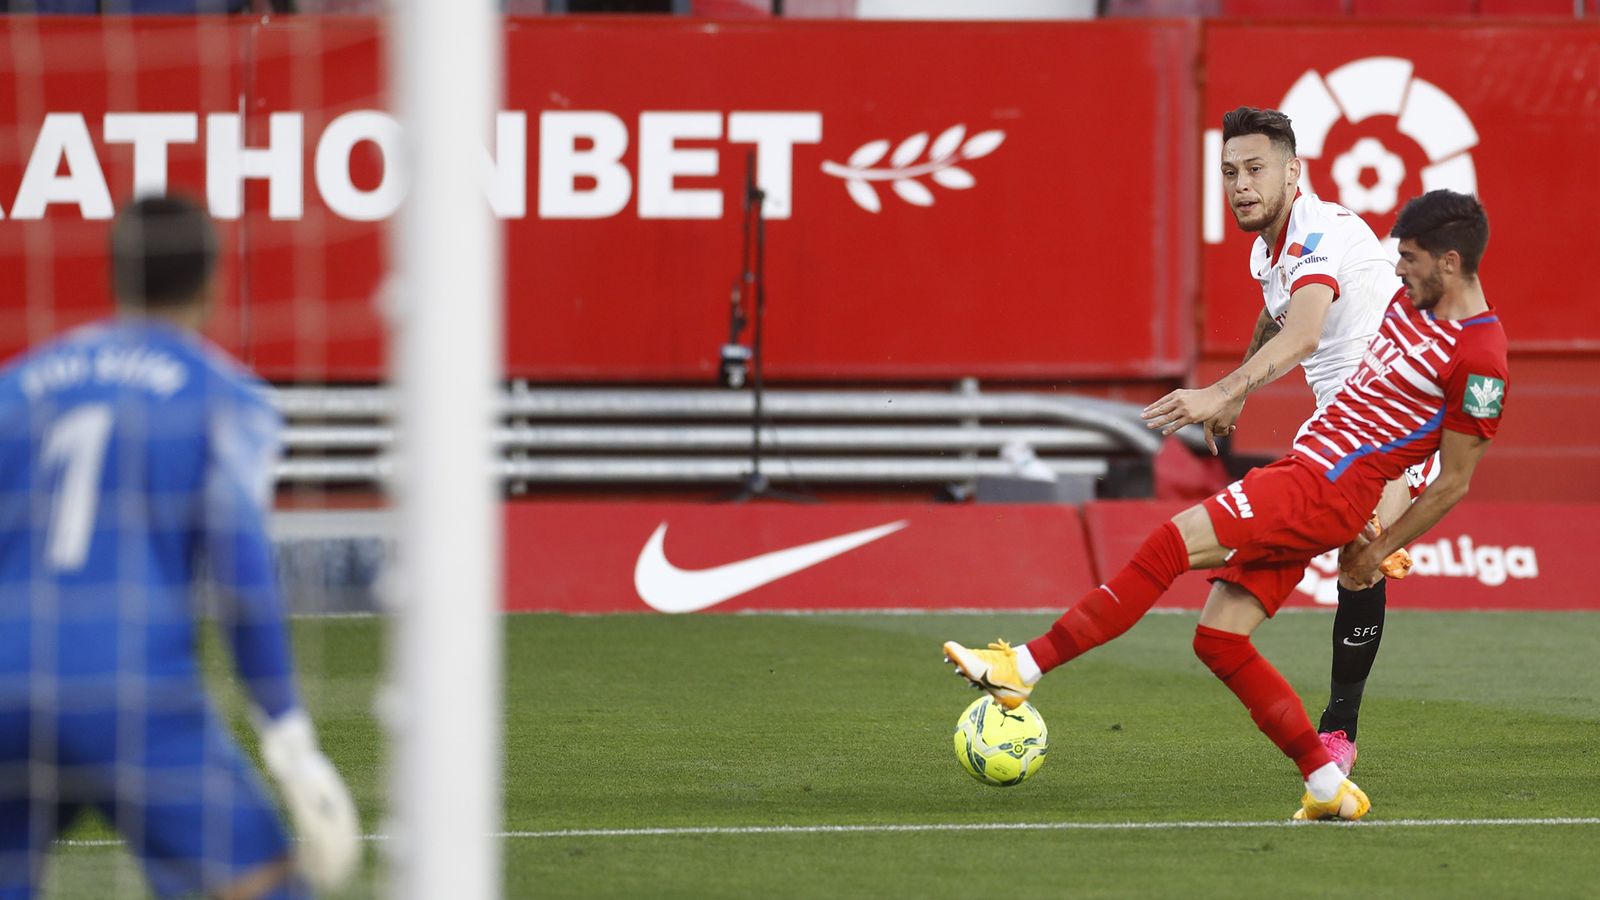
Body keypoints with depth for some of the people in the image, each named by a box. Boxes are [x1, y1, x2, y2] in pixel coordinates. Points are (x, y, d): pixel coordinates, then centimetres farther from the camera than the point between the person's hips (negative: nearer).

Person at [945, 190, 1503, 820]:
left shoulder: (1479, 360, -13)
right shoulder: (1411, 306, 14)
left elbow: (1454, 484, -9)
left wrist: (1379, 553, -4)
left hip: (1324, 488, -10)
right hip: (1304, 466, 10)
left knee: (1170, 544, -20)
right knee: (1219, 641, 1)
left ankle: (1024, 667, -20)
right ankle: (1330, 790, 4)